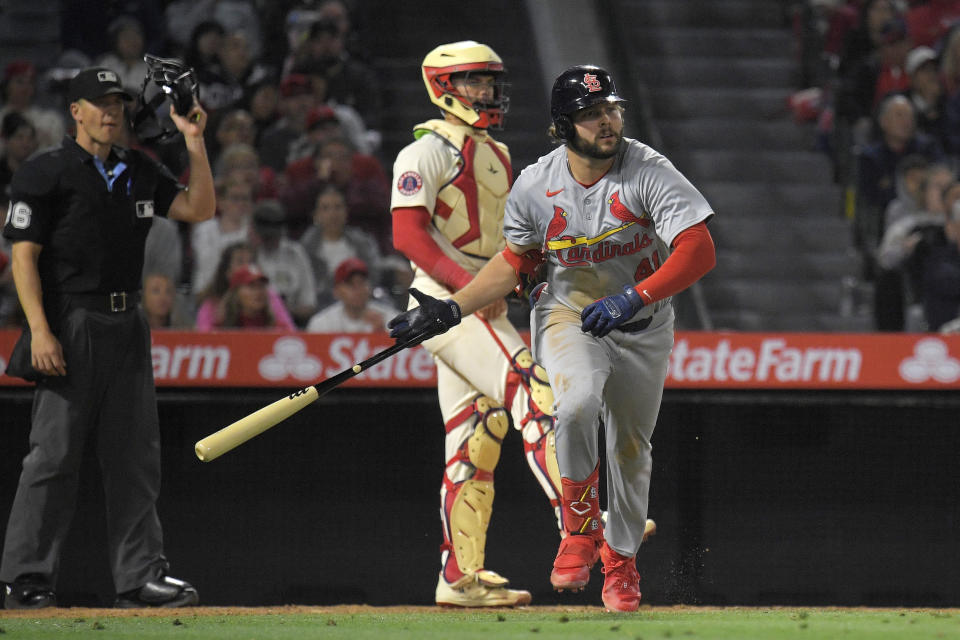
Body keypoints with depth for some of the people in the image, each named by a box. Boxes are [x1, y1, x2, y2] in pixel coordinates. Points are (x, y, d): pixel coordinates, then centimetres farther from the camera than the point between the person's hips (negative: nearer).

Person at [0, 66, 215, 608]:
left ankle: (141, 575, 9)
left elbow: (200, 209, 11)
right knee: (54, 455, -7)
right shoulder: (45, 174, -3)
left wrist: (195, 142, 0)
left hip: (127, 327, 6)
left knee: (136, 455, 6)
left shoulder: (140, 172, 15)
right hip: (70, 326, -6)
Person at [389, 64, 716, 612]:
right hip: (566, 315, 0)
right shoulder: (536, 186, -12)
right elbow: (516, 260, 5)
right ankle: (581, 528, -12)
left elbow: (699, 252, -27)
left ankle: (621, 560, 35)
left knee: (631, 446, 12)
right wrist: (452, 309, -4)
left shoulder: (650, 173, -20)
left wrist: (633, 298, -38)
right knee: (577, 401, -31)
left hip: (643, 327, 1)